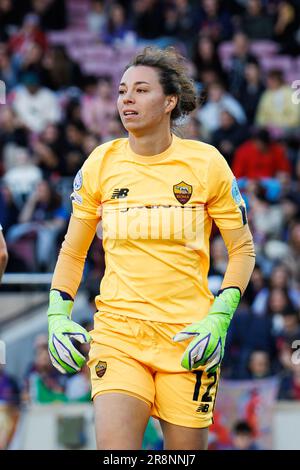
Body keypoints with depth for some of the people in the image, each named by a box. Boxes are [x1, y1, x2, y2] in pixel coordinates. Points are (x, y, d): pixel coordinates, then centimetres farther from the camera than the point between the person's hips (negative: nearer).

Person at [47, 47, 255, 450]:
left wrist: (220, 316, -8)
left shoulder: (206, 163, 0)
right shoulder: (100, 163, 5)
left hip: (187, 337, -1)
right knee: (114, 446, -18)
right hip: (116, 330, 1)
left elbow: (243, 248, 6)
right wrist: (58, 314, 1)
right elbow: (72, 251, 15)